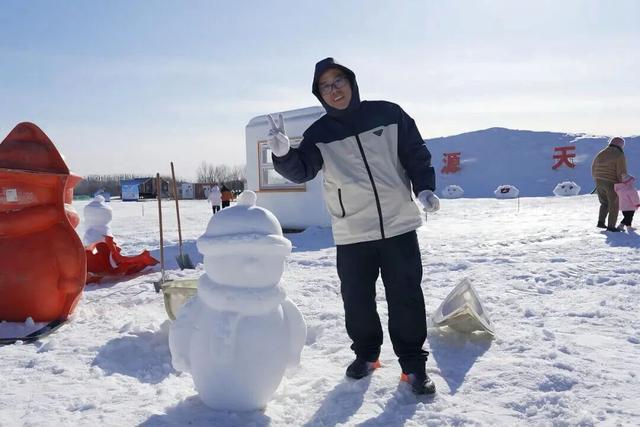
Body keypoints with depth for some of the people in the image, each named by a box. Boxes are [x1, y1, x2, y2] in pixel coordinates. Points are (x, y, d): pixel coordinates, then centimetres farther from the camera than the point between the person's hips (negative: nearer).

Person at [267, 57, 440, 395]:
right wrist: (283, 153, -28)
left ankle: (413, 362, 19)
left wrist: (424, 189, -6)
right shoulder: (319, 134, 3)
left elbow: (417, 154, 7)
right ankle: (366, 353, 30)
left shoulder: (388, 114, 2)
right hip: (352, 233, 1)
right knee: (357, 299, 9)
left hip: (399, 225, 0)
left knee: (406, 297, 4)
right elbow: (301, 171, -9)